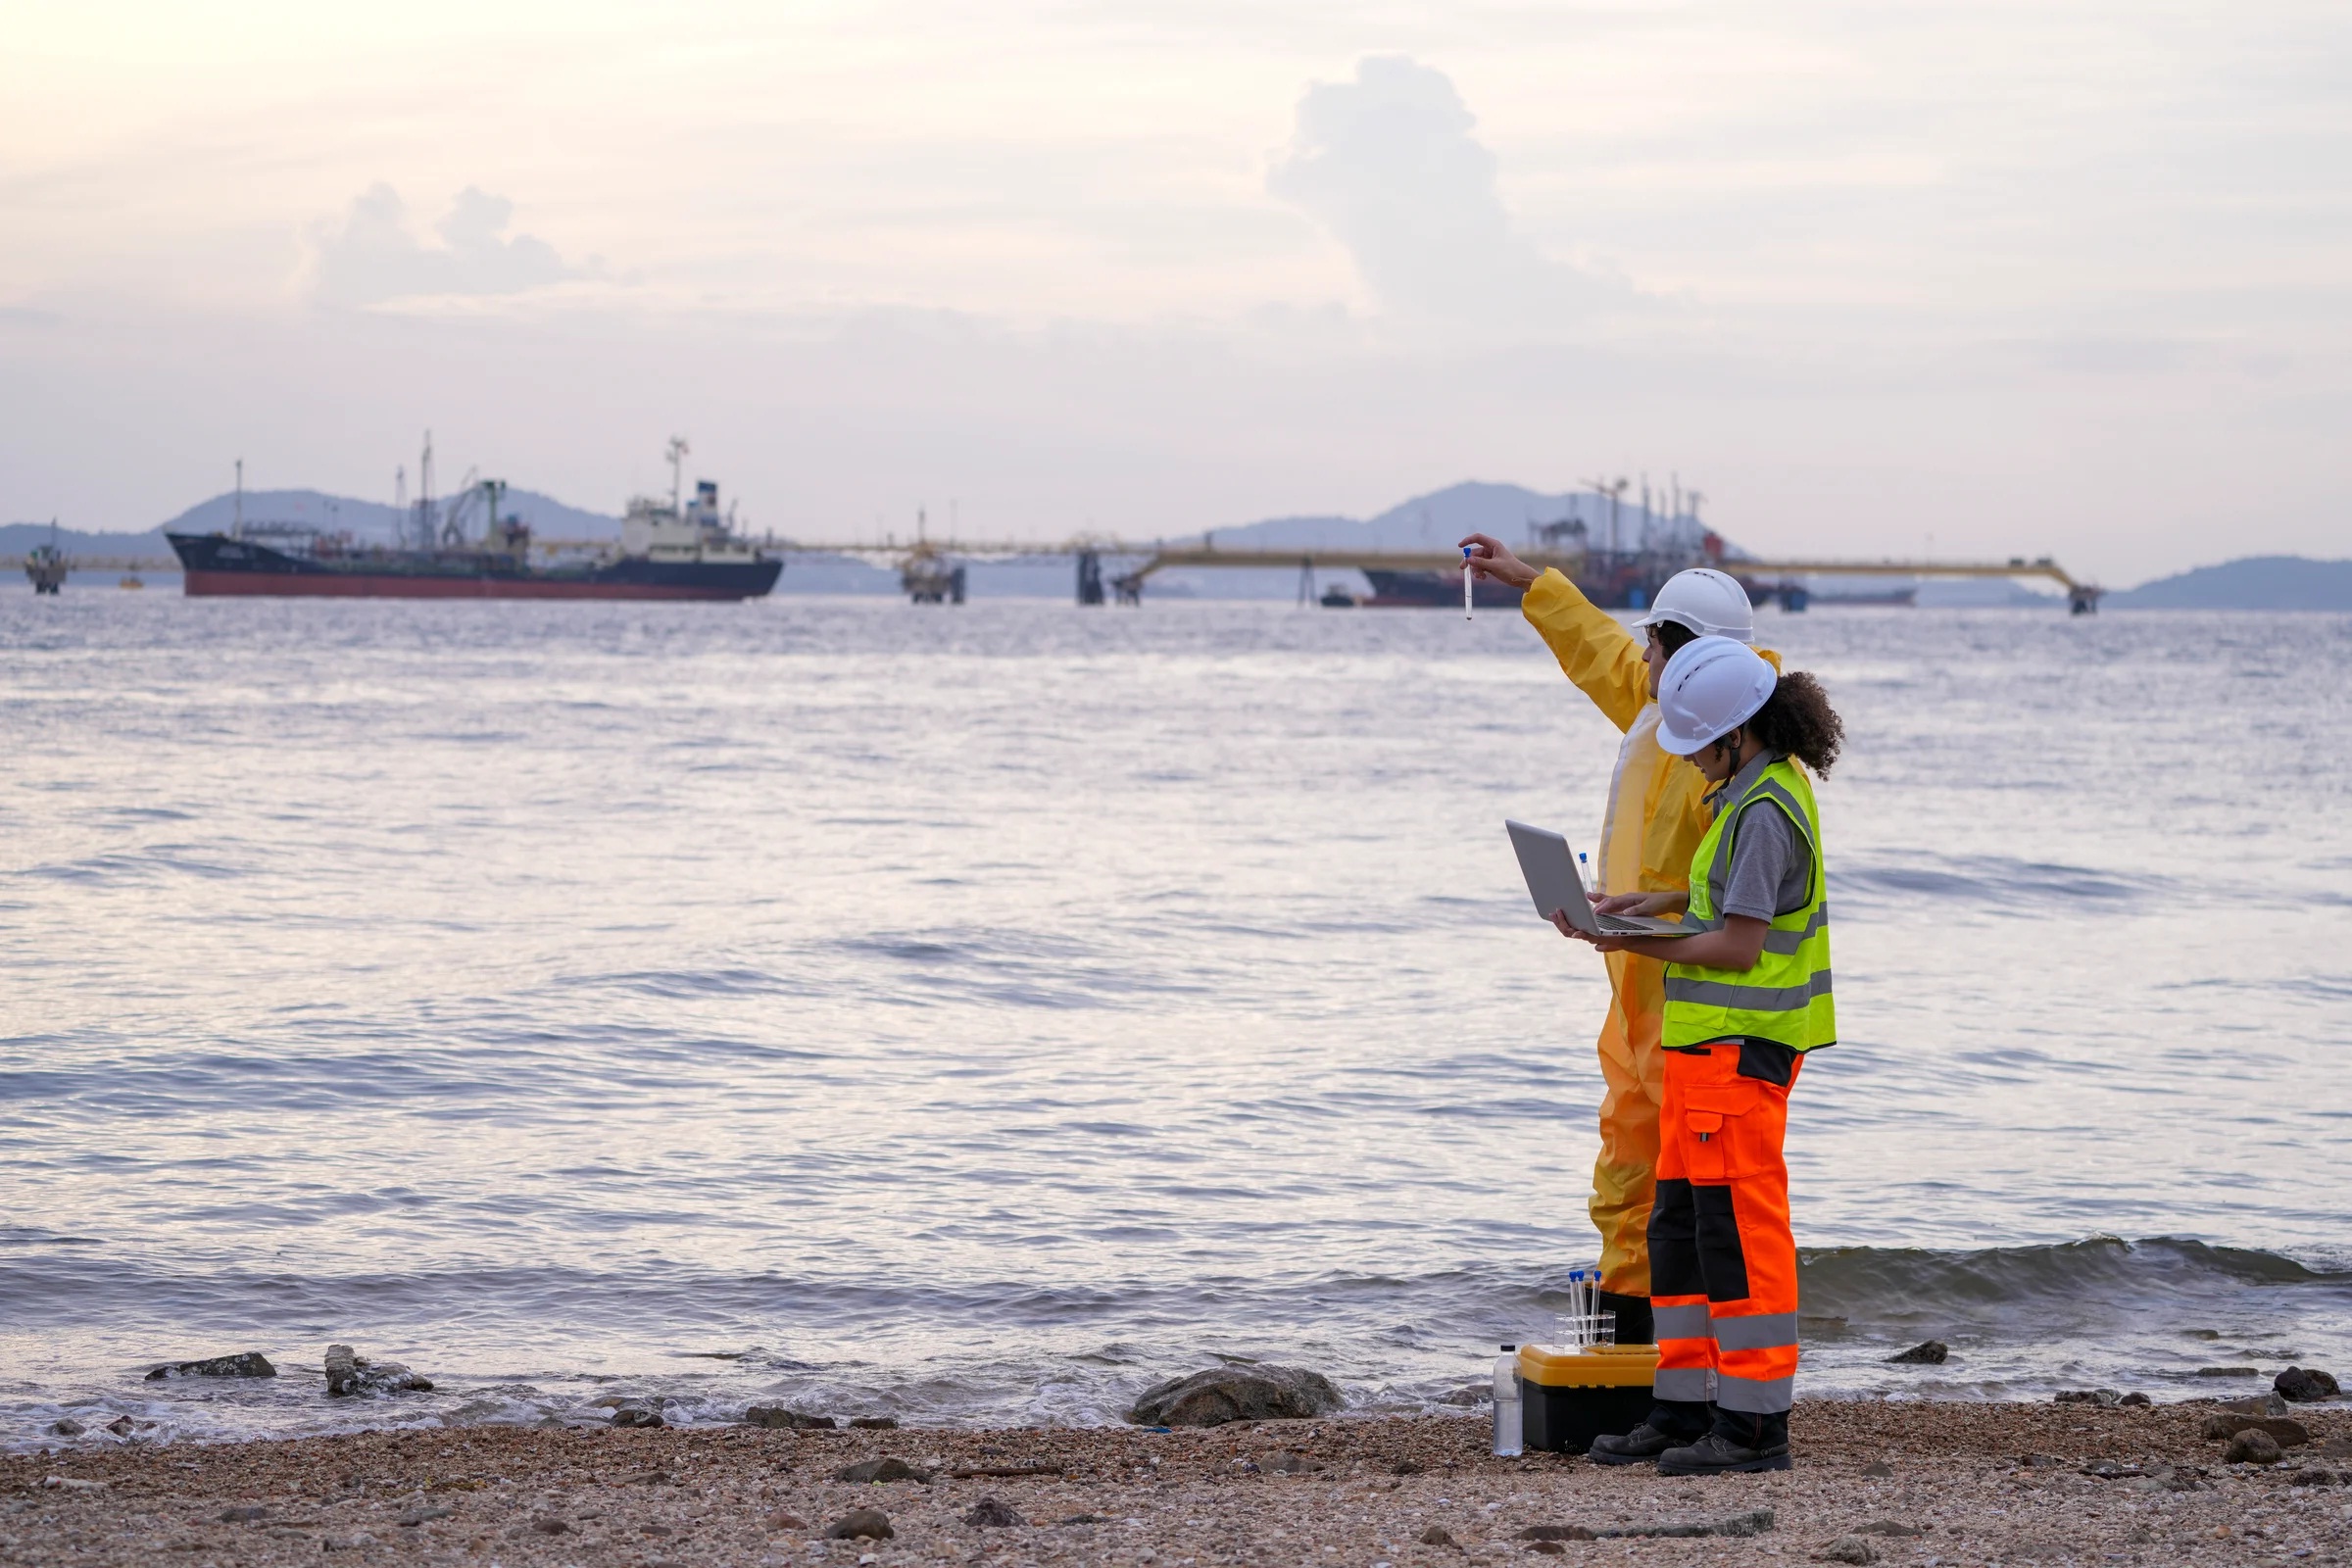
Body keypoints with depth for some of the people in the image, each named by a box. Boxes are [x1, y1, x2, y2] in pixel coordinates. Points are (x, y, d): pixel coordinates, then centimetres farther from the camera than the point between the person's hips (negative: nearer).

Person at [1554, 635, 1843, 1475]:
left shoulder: (1763, 811, -18)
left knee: (1737, 1228, -6)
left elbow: (1739, 947, -20)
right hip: (1710, 1039, 10)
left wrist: (1633, 943, -12)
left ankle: (1756, 1424, -2)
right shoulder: (1767, 785, 13)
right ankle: (1687, 1406, 17)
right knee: (1679, 1226, 12)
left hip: (1739, 1046, -10)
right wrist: (1655, 902, 13)